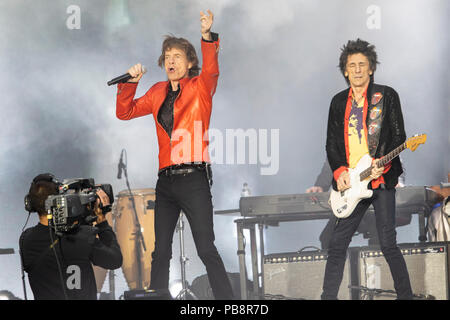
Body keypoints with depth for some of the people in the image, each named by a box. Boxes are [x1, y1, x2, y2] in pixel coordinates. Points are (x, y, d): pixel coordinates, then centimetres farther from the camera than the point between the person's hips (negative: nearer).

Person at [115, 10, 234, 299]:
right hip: (166, 179, 6)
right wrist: (130, 83, 2)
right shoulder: (159, 93, 15)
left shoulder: (200, 88, 1)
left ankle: (228, 306, -8)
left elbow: (211, 71, -20)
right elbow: (125, 112, 19)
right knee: (161, 251, 10)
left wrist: (207, 37, -35)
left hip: (193, 178, -6)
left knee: (206, 249, -11)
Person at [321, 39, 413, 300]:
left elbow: (399, 136, -1)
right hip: (349, 184, 4)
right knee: (337, 244, 2)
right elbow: (331, 143, 14)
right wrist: (339, 172, -2)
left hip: (382, 179, -4)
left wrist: (383, 163, -16)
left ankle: (406, 296, 4)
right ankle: (328, 296, 9)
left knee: (388, 244, -7)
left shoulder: (386, 96, 2)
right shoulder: (339, 102, 14)